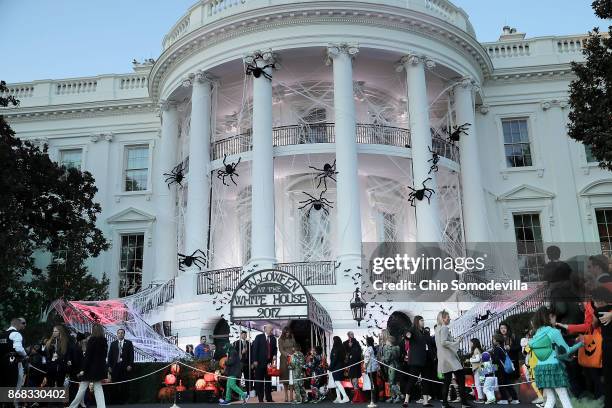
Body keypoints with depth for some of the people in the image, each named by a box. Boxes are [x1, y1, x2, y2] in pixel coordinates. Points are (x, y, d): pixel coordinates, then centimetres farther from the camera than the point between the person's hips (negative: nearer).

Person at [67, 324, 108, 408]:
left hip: (90, 368, -6)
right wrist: (103, 368, 15)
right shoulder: (104, 341, 6)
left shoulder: (92, 340, -11)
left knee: (82, 389, 5)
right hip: (100, 368, 6)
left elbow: (87, 356, -14)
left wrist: (83, 369, -12)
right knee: (98, 389, 6)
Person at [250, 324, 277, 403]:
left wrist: (274, 355, -5)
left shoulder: (273, 338, 11)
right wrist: (255, 360, -11)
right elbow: (255, 349, -5)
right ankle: (260, 398, 9)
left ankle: (268, 398, 13)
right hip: (260, 362, -4)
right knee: (259, 381, 2)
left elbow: (275, 349, 16)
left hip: (269, 362, 4)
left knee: (268, 381, 7)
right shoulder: (259, 337, -2)